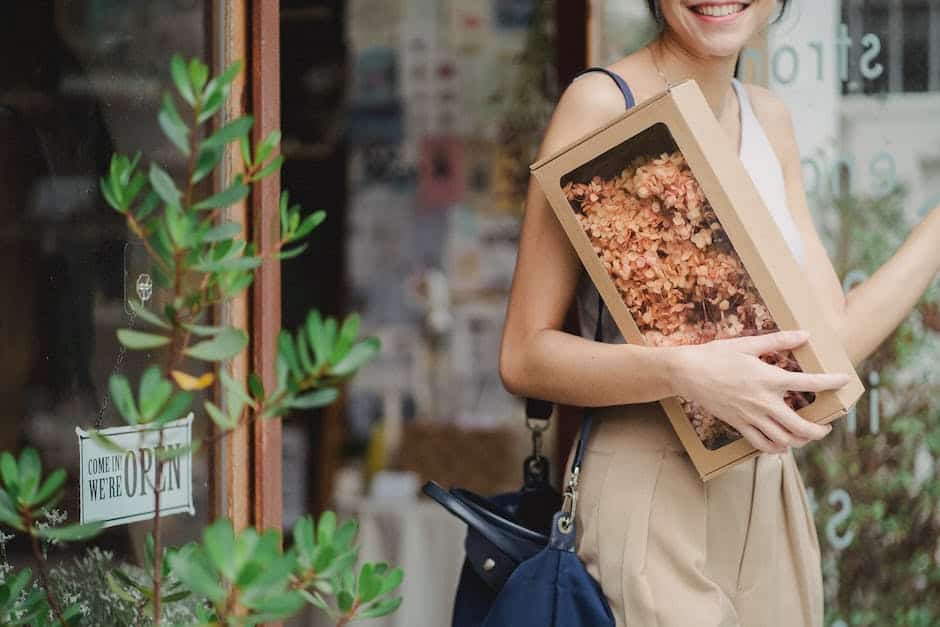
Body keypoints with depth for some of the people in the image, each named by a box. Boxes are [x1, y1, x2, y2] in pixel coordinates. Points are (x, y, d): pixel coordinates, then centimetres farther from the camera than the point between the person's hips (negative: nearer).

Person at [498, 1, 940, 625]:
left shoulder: (768, 118, 8)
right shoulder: (602, 101, -11)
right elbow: (523, 357, -13)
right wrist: (686, 373, -28)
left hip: (773, 497, 6)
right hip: (653, 497, -6)